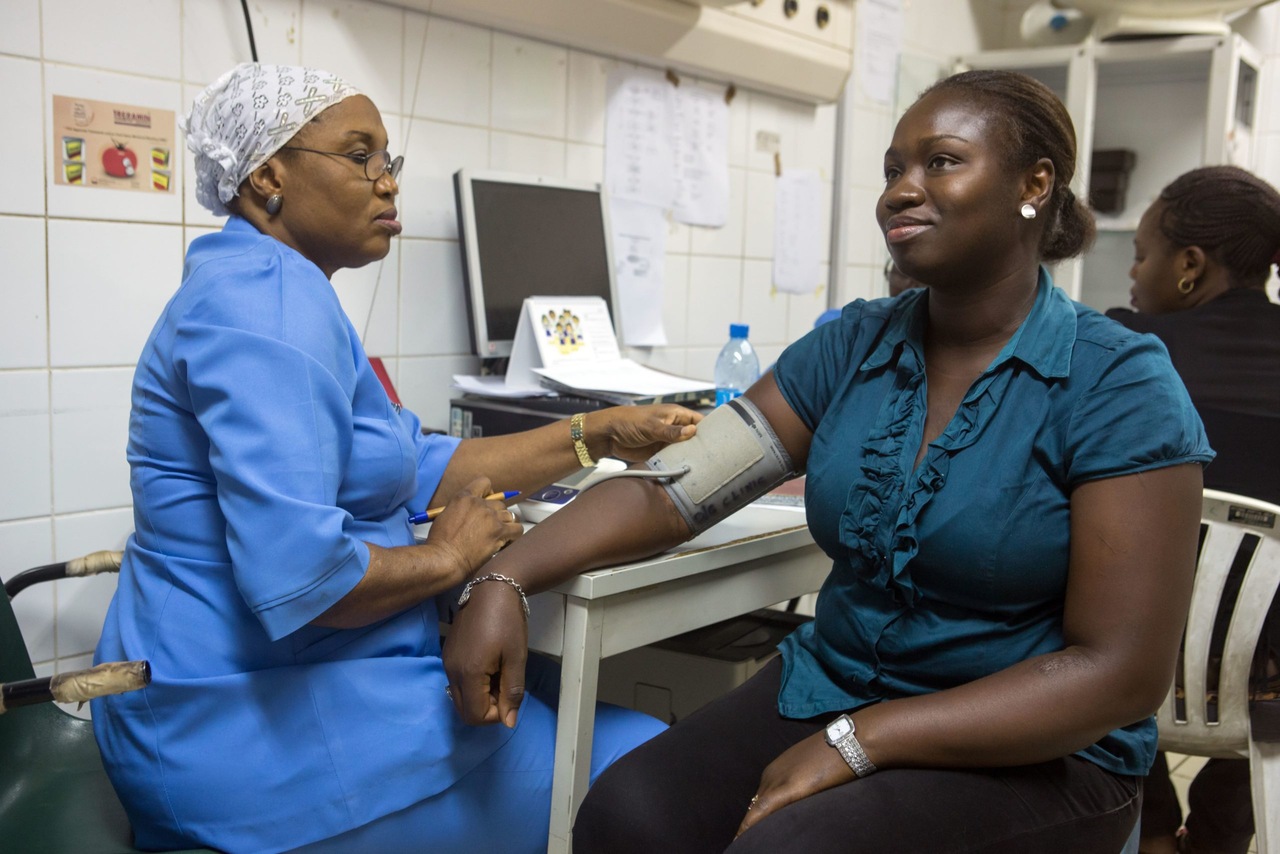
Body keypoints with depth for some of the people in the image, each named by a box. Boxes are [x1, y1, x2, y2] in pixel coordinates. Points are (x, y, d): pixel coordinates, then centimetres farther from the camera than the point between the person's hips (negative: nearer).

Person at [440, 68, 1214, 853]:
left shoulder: (1120, 386, -12)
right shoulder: (852, 345, 2)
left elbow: (1122, 672, -16)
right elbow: (670, 489, -3)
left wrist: (859, 743, -21)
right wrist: (507, 579, -18)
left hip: (1038, 755, -3)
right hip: (829, 689, 4)